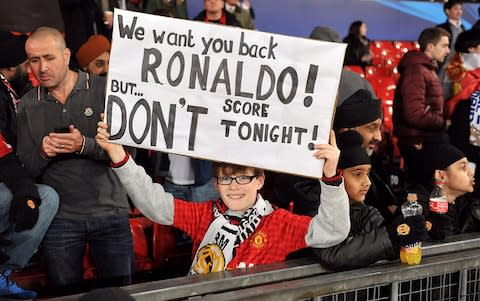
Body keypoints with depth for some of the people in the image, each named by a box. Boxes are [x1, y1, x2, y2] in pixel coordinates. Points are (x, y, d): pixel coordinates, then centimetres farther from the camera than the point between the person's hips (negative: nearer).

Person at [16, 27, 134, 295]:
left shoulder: (104, 90, -2)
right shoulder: (28, 105, 6)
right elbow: (25, 169, 6)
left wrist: (85, 145, -22)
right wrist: (42, 153, -14)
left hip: (110, 212, -2)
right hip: (60, 218, 2)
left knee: (119, 291, 7)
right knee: (64, 293, 10)